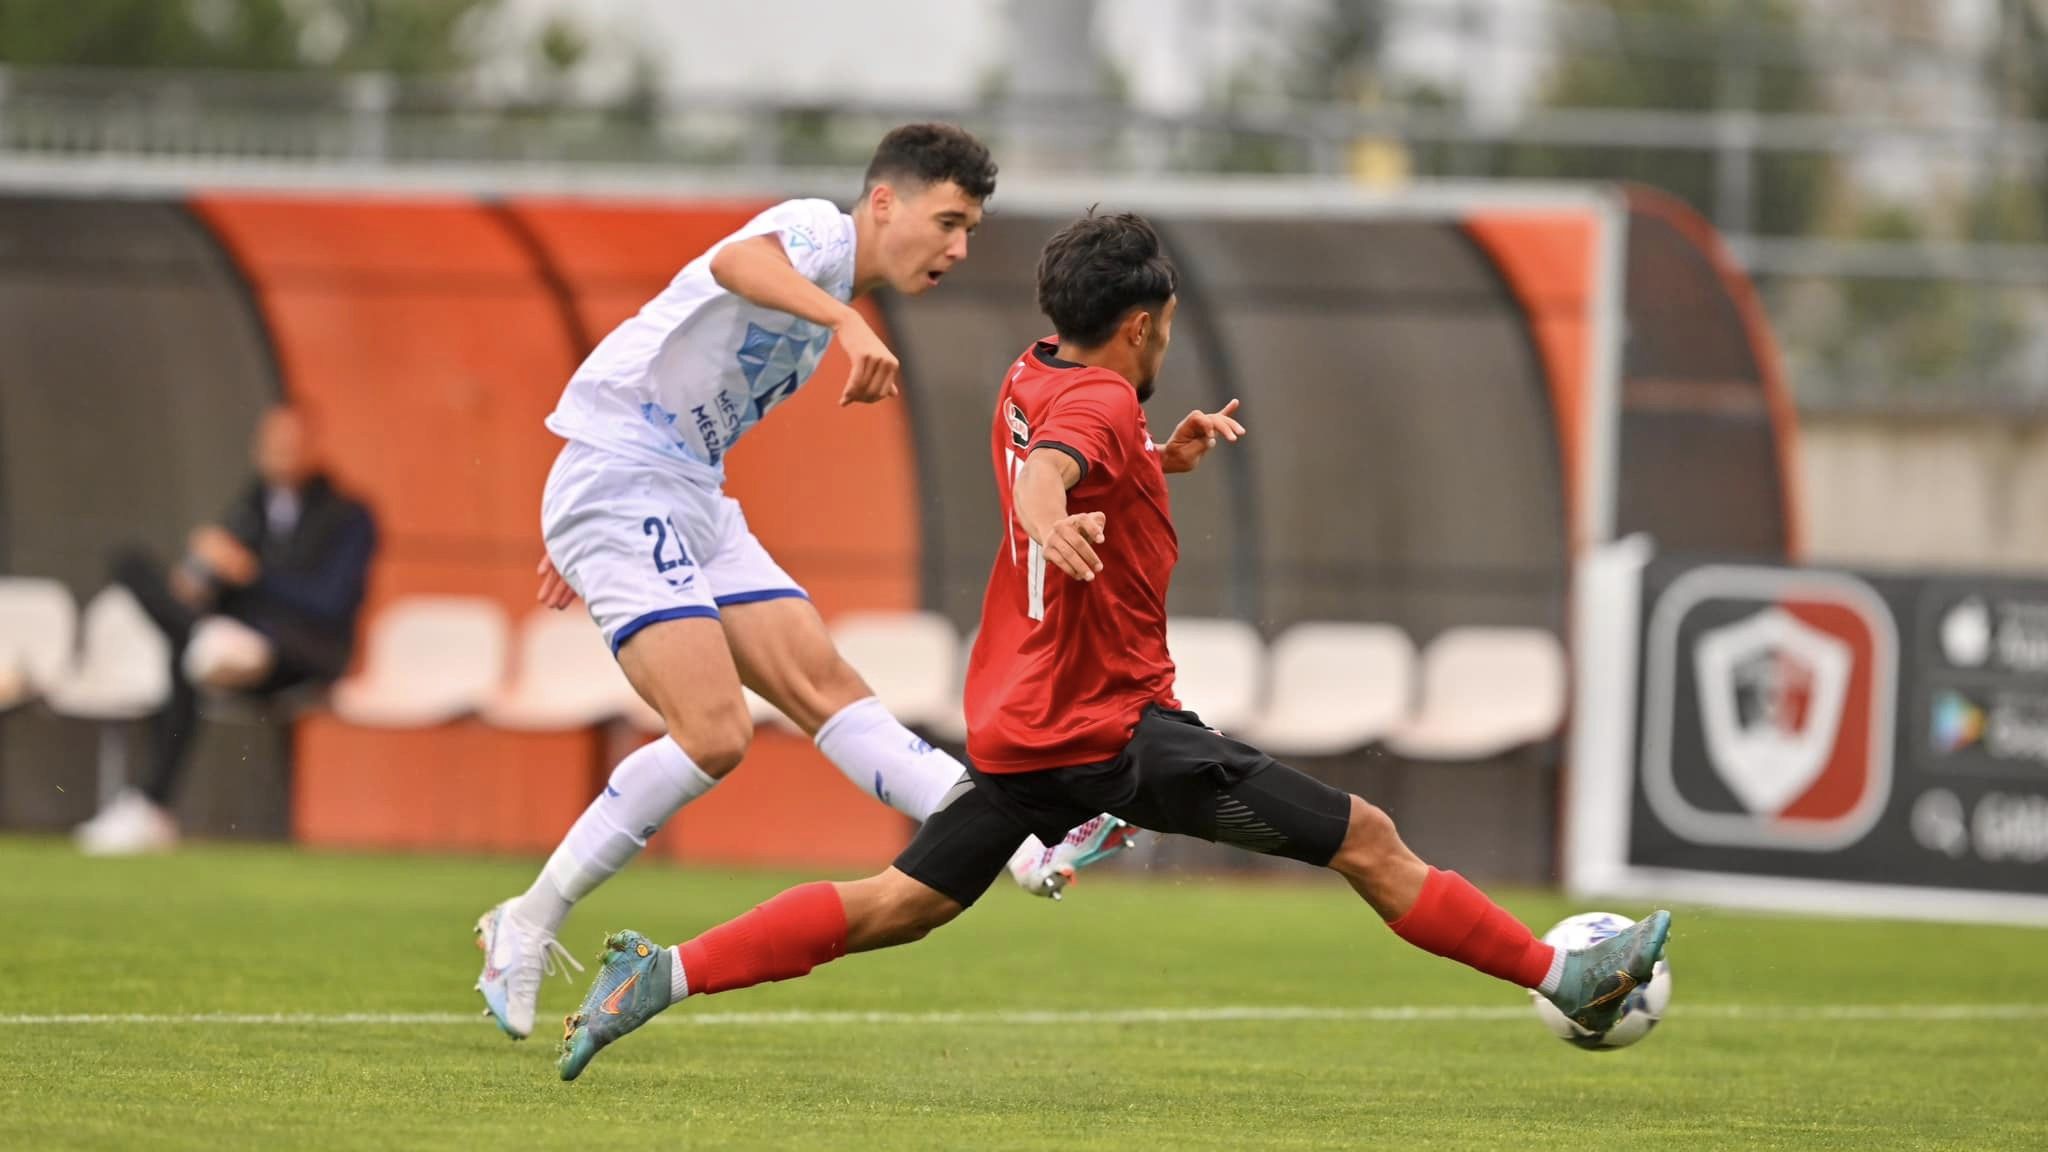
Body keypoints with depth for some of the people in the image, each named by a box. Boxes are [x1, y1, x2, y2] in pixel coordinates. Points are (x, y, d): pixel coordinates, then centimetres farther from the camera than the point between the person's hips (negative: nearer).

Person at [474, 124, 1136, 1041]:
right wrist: (848, 322, -52)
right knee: (715, 733, -19)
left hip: (692, 504, 9)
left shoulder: (825, 299, 20)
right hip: (616, 487, -9)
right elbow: (739, 262, -35)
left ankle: (1027, 849, -14)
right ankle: (526, 927, -10)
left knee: (826, 687, -3)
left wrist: (582, 532, 31)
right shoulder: (820, 230, -9)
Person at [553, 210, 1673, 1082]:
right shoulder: (1099, 402, -16)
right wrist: (1051, 517, -60)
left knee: (900, 905, 9)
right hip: (1113, 728, -9)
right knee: (1365, 839, -4)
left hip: (1017, 725, 9)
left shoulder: (1033, 375, 12)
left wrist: (1162, 458, 17)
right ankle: (1562, 978, 0)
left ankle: (662, 974, -4)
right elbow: (1044, 471, -38)